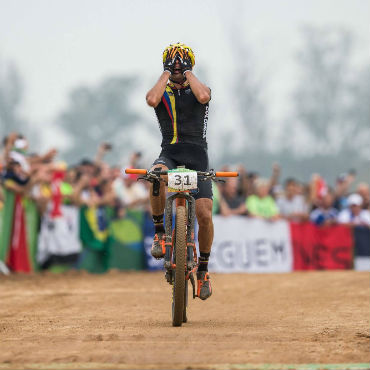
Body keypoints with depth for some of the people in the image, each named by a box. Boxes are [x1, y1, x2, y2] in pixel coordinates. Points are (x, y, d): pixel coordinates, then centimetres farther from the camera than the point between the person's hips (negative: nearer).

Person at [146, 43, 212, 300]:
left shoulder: (197, 88, 10)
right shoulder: (162, 92, 12)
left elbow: (203, 96, -17)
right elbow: (151, 100, -15)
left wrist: (188, 73, -4)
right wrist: (166, 75, -2)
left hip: (197, 156, 0)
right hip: (170, 154, 0)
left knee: (204, 215, -11)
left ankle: (203, 269, 9)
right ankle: (159, 232, -17)